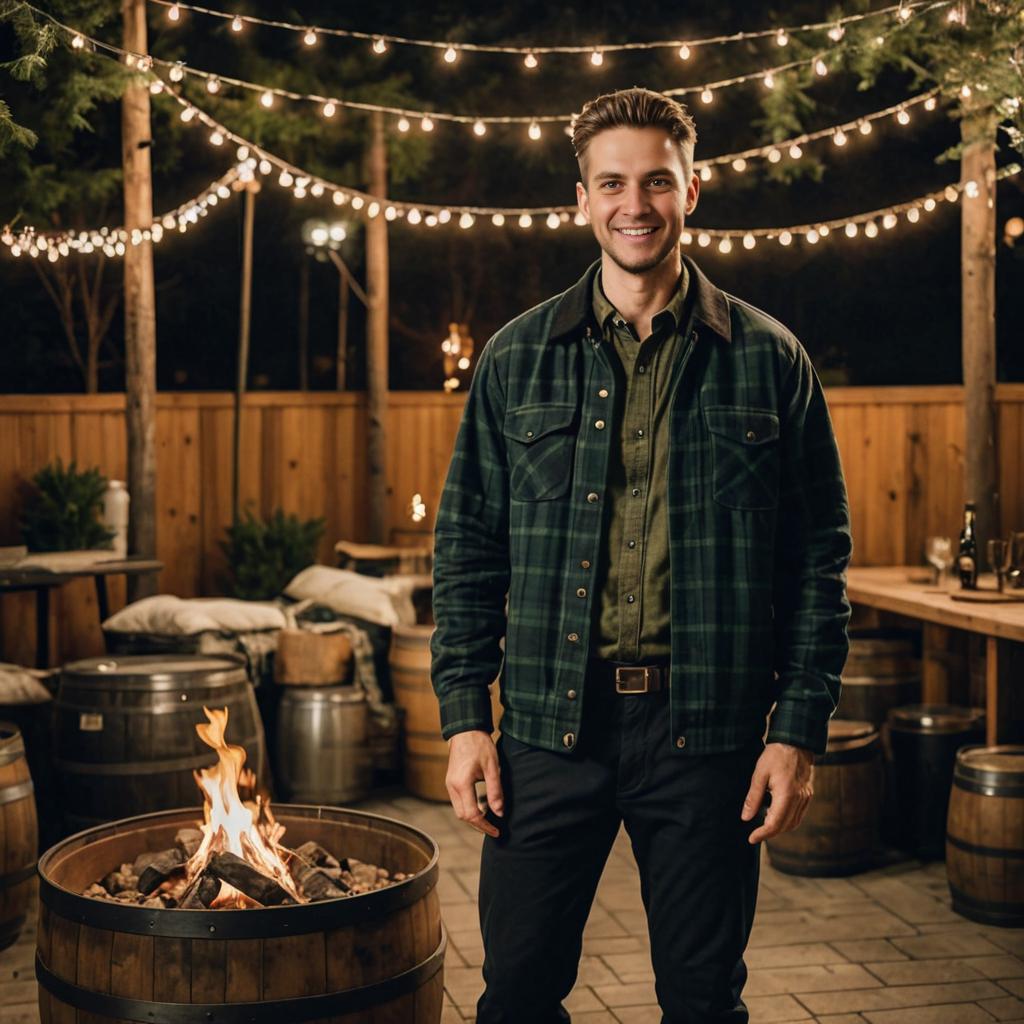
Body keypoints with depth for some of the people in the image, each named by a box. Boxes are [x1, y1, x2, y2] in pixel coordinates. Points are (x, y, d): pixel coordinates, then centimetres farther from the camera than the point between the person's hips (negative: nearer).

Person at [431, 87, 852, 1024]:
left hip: (708, 731, -1)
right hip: (550, 727, 1)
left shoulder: (768, 358, 2)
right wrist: (463, 717, 0)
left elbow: (820, 557, 3)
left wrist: (800, 730, -4)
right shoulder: (517, 358, 5)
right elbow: (468, 548, 7)